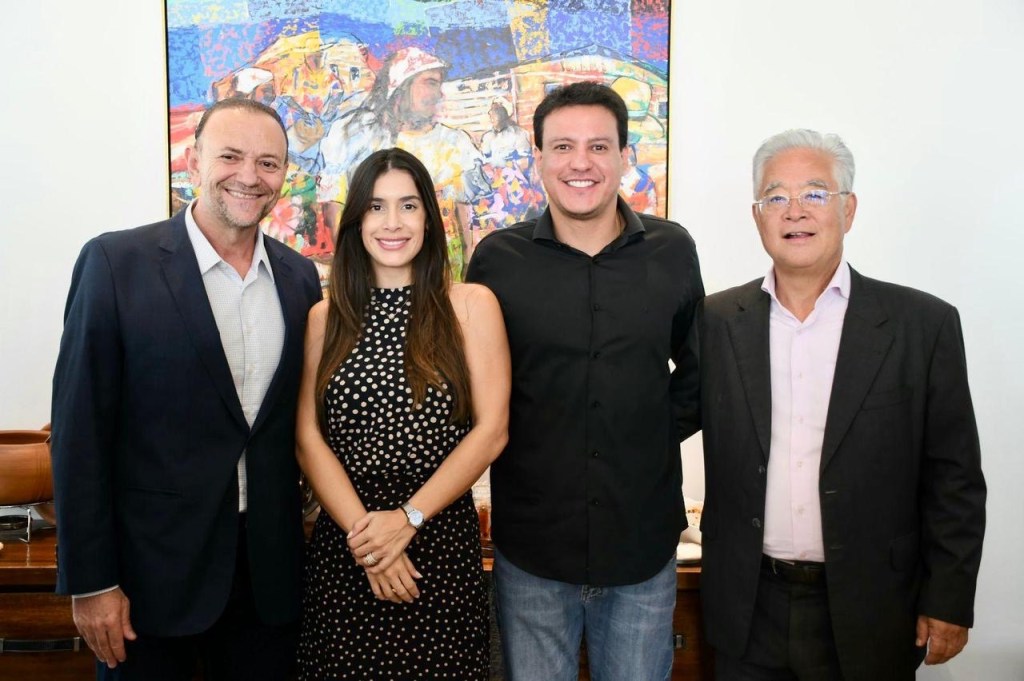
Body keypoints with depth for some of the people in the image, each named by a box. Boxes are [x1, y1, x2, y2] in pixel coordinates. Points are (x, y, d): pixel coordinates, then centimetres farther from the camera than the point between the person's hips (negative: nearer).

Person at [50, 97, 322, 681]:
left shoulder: (300, 277, 4)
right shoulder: (116, 262, -9)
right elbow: (81, 430, -9)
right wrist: (90, 582, -9)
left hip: (272, 574, 4)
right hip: (151, 573, -3)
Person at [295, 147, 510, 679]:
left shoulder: (471, 305, 0)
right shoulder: (325, 318, 6)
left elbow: (491, 431, -6)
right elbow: (308, 439, 0)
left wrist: (408, 518, -11)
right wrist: (363, 530, -11)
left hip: (441, 539, -1)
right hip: (344, 542, 2)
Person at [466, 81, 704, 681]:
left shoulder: (673, 251, 0)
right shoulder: (498, 258, -4)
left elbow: (696, 365, 12)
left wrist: (665, 428, 1)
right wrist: (503, 439, -3)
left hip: (644, 546, 1)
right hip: (531, 548, -1)